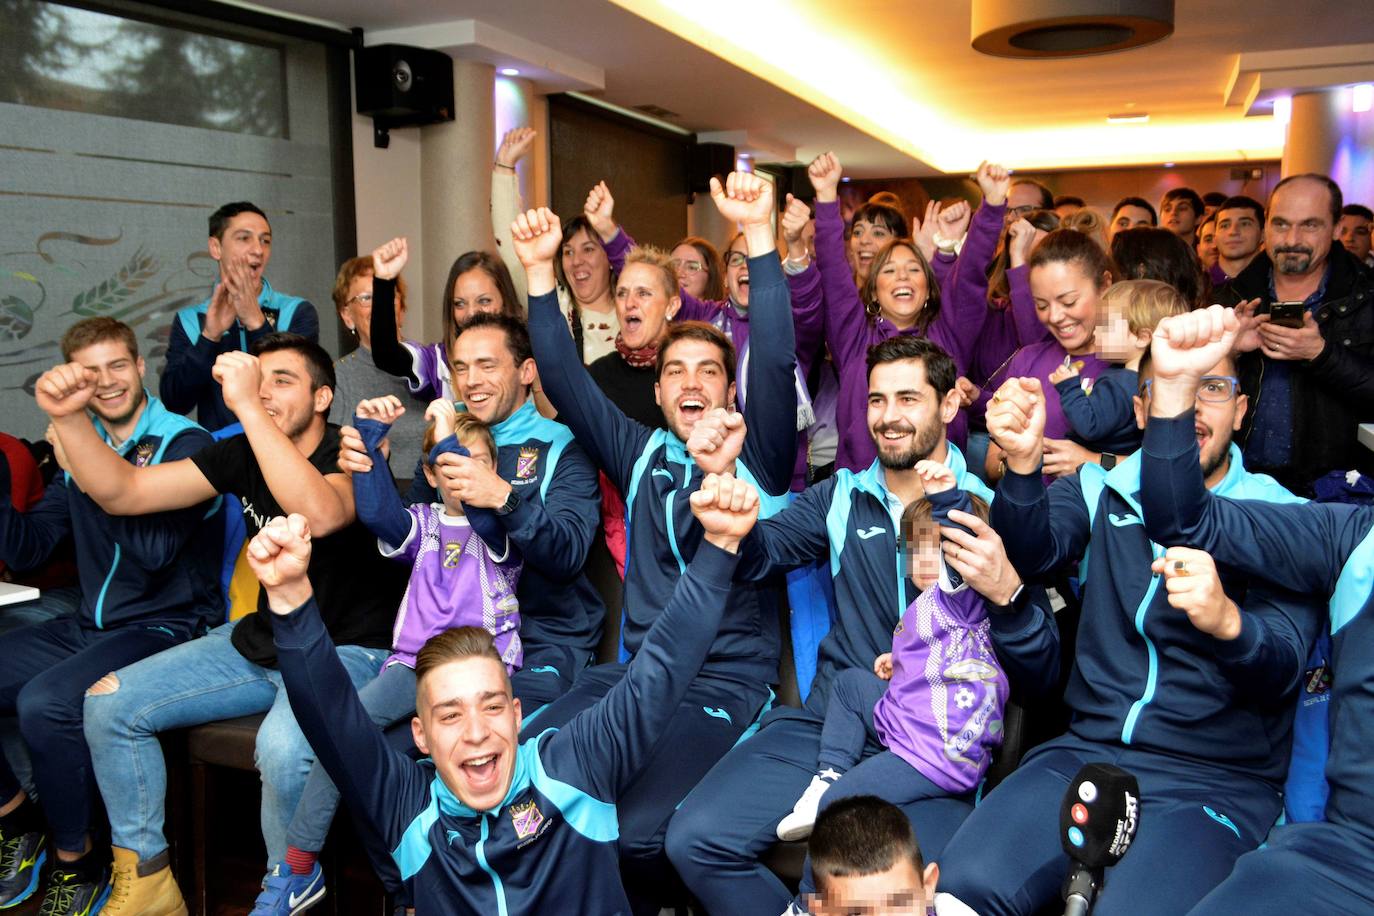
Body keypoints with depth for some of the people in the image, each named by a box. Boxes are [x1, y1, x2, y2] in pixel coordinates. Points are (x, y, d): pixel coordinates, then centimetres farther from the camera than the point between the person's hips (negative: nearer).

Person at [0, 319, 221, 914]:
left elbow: (155, 550, -21)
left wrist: (97, 464, -25)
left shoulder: (185, 444, -9)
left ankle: (77, 863, -6)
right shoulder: (82, 449, 12)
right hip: (87, 627, 7)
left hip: (165, 628, -7)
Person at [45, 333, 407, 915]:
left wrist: (246, 406, -38)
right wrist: (69, 418, -12)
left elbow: (320, 514, -41)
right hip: (262, 641, 7)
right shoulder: (244, 454, 4)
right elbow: (122, 493, 3)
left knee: (284, 747, -36)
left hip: (349, 650, -7)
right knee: (109, 703, -2)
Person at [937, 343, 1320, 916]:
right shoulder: (1099, 492, 10)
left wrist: (1227, 622, -34)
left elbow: (1281, 671, -11)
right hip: (1087, 752, 2)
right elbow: (1034, 552, -9)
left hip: (1218, 781, -2)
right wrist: (1023, 462, -29)